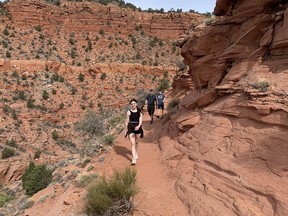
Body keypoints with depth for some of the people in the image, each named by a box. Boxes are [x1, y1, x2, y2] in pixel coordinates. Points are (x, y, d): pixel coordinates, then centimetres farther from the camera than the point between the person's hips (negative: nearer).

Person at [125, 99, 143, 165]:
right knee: (133, 143, -9)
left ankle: (136, 154, 42)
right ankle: (134, 159, -10)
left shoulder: (139, 112, 3)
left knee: (136, 143, 17)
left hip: (138, 128, 2)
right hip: (131, 128, -2)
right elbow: (127, 121, 3)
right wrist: (126, 130, 4)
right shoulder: (129, 112, -1)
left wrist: (138, 126, -24)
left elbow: (140, 121, -4)